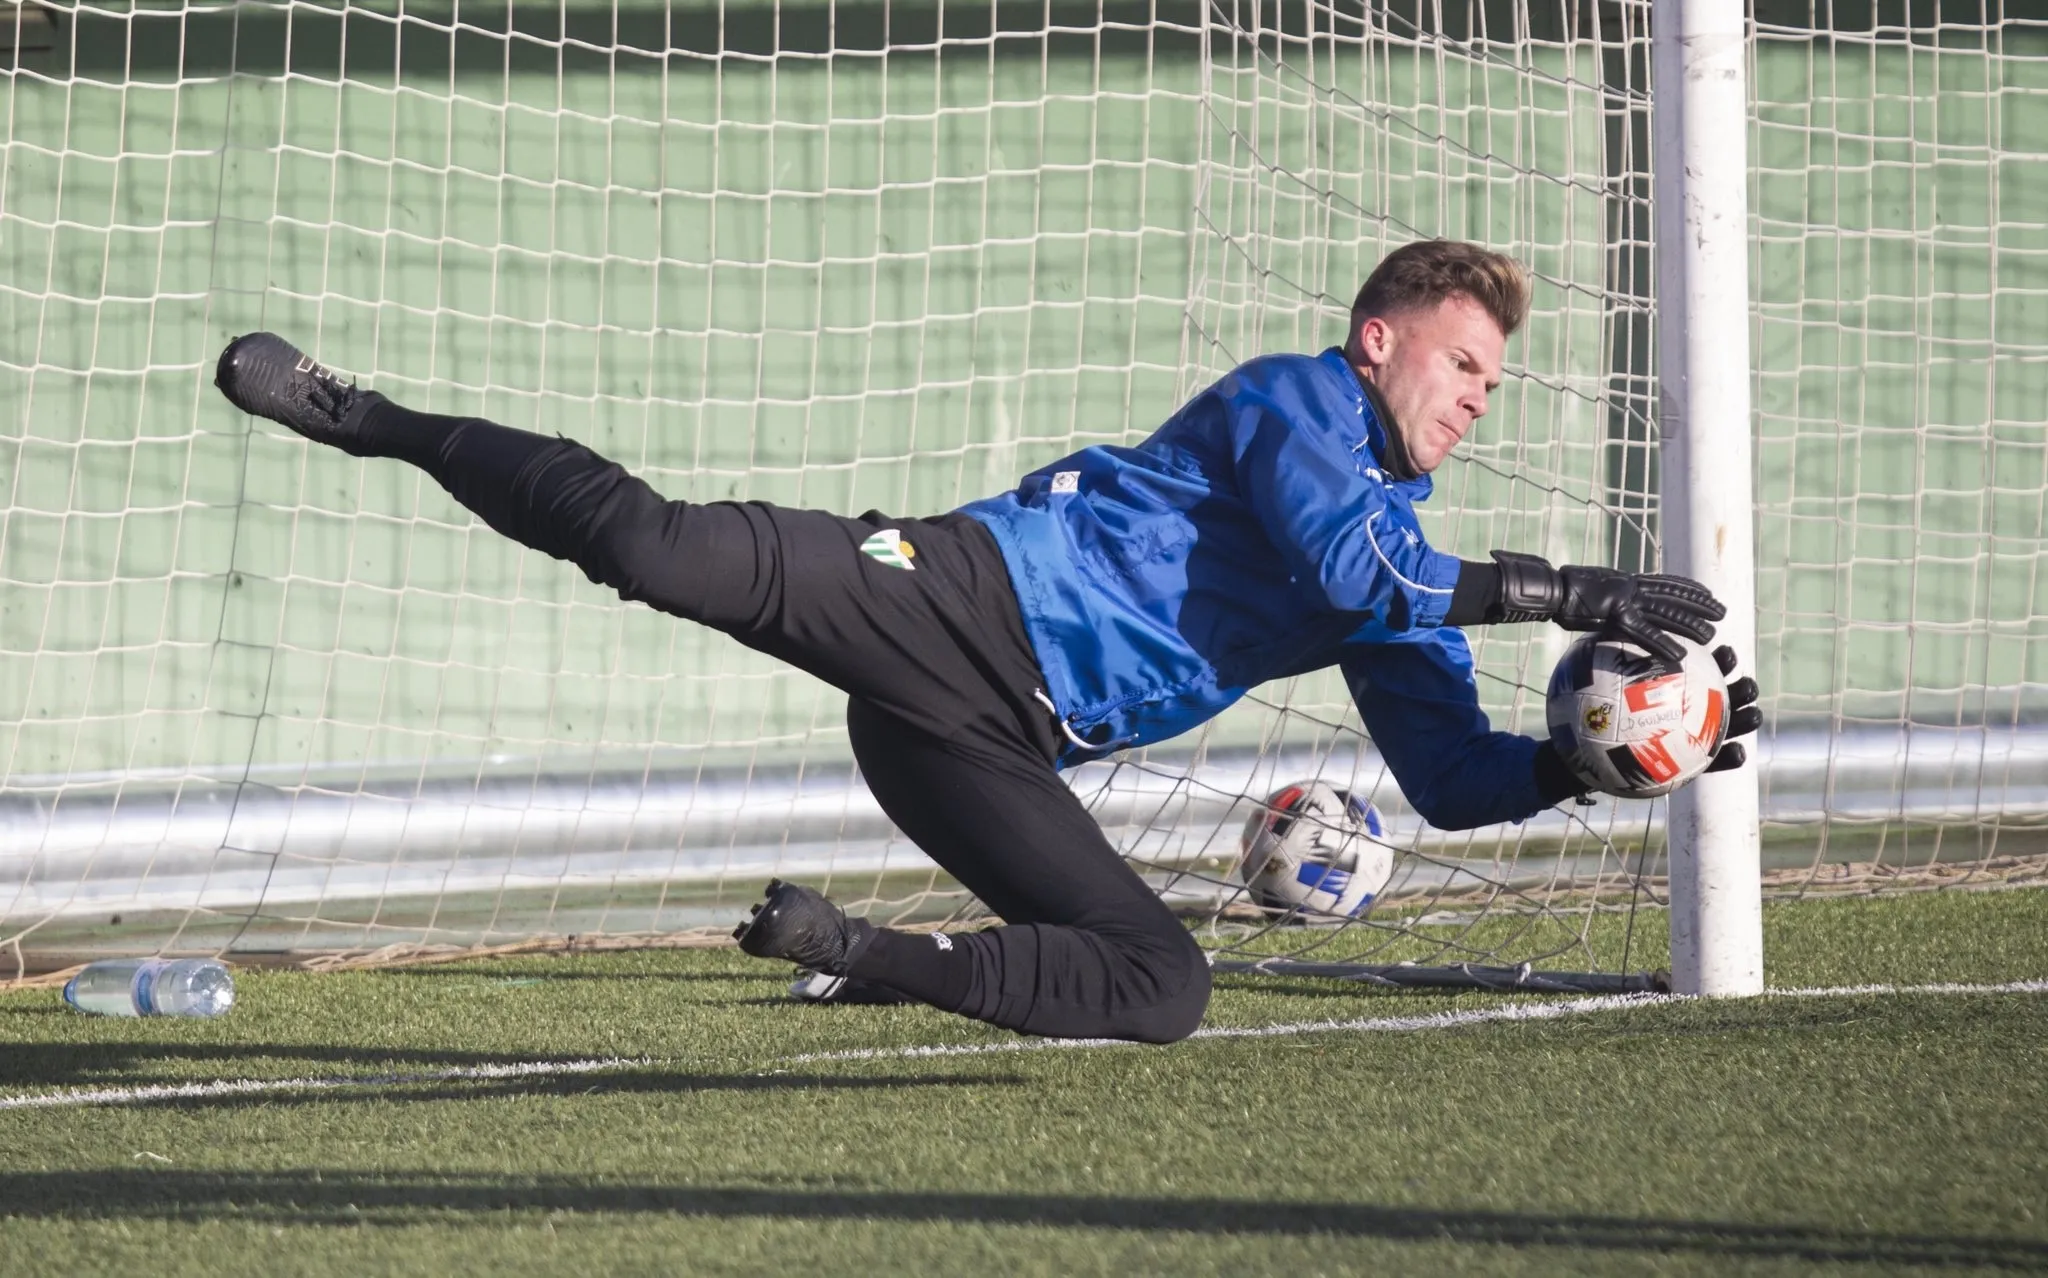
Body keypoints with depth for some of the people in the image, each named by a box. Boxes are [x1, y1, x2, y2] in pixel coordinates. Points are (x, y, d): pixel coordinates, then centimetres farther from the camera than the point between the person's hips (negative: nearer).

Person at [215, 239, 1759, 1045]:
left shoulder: (1406, 578, 23)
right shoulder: (1300, 402, 1)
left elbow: (1457, 780, 21)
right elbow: (1355, 565, -18)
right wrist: (1567, 590, -17)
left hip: (997, 752, 8)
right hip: (968, 598, -8)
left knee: (1160, 986, -7)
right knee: (662, 548, -28)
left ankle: (850, 949, 1)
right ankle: (362, 416, -9)